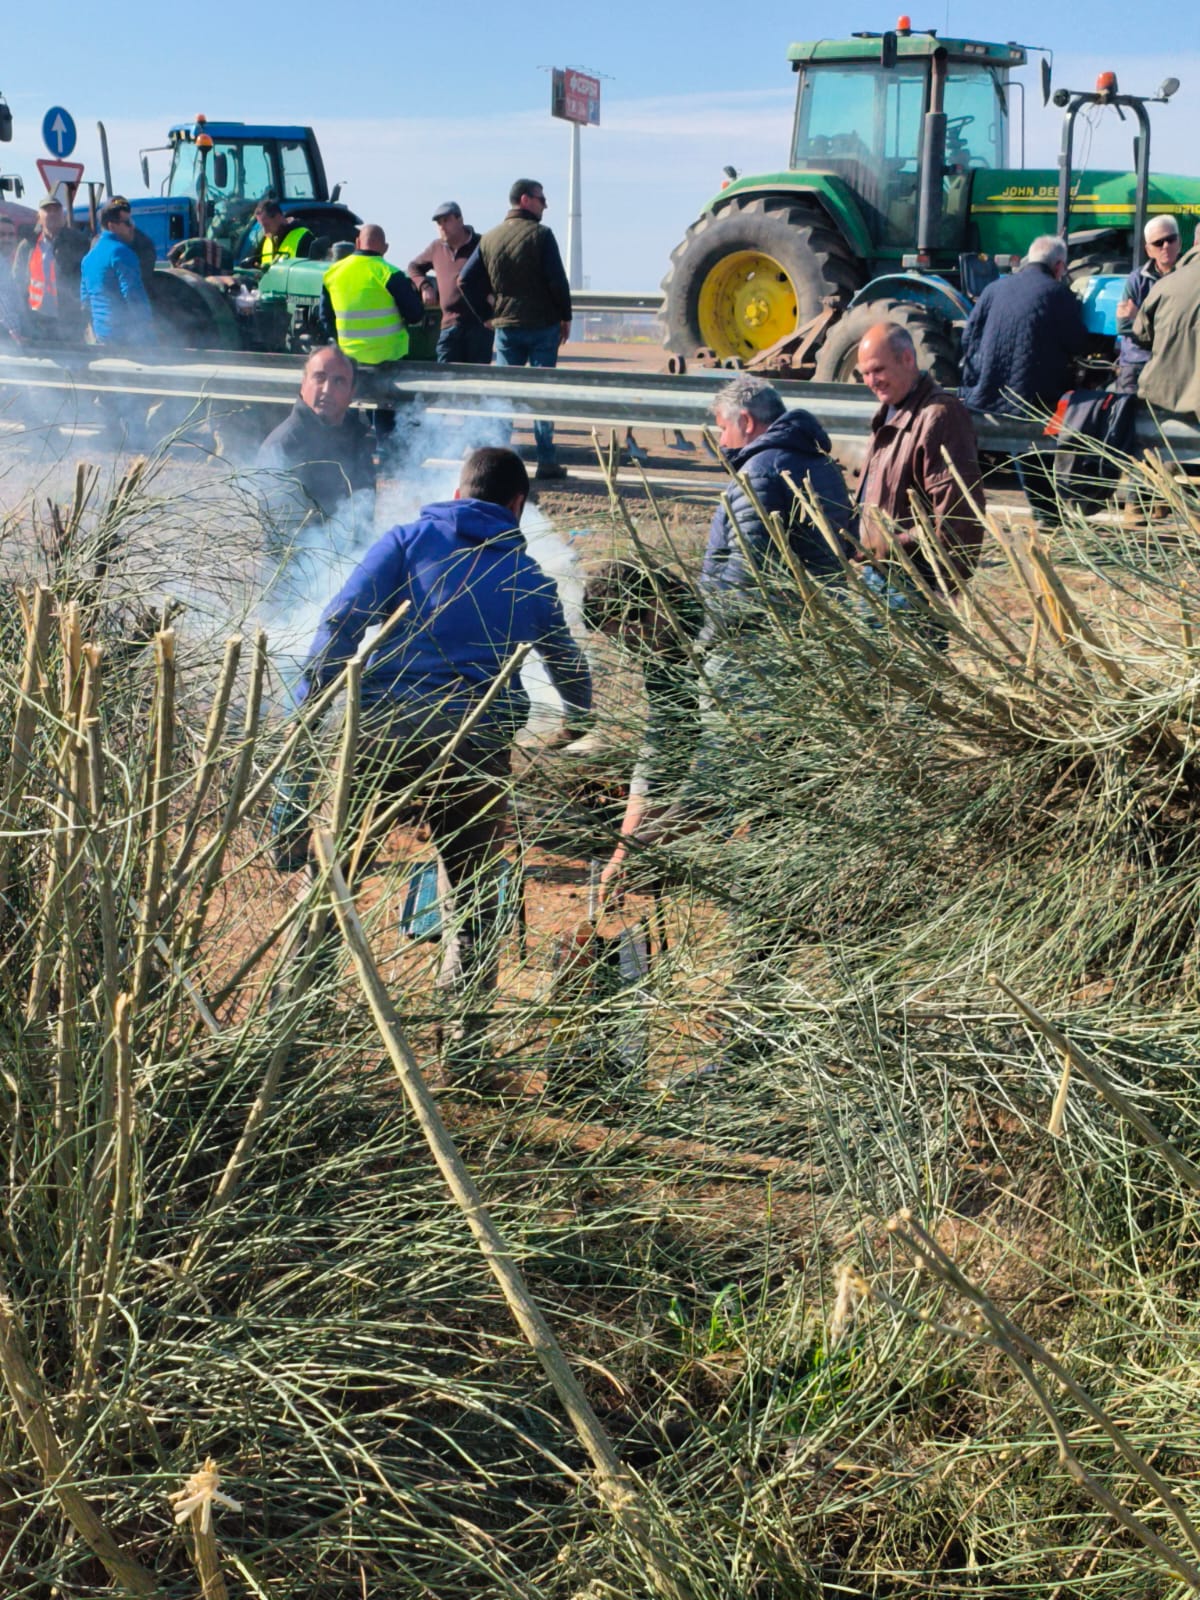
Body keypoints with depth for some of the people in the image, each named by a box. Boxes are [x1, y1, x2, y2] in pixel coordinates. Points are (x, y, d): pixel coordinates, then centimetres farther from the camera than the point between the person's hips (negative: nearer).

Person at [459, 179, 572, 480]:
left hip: (505, 327, 4)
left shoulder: (489, 238, 8)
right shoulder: (540, 234, -8)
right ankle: (546, 461, 2)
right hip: (542, 325, -4)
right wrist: (565, 317, -1)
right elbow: (557, 280, -12)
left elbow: (465, 280, 6)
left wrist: (487, 315, 11)